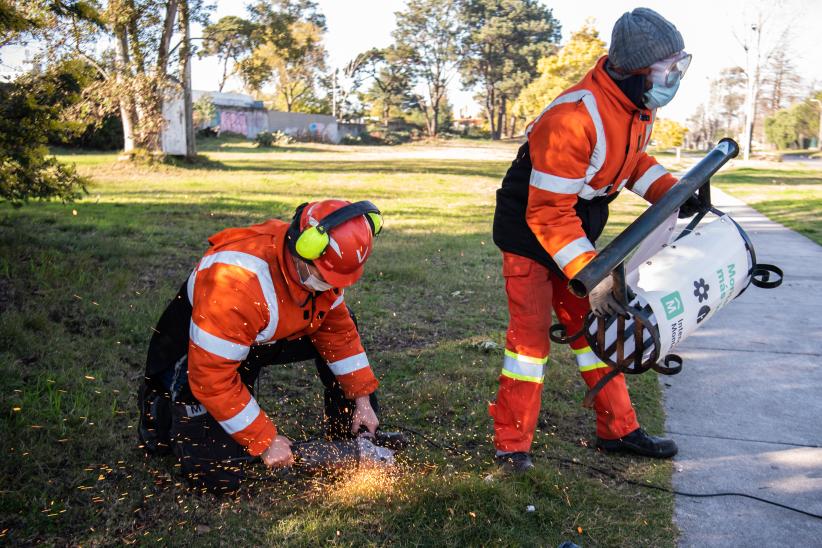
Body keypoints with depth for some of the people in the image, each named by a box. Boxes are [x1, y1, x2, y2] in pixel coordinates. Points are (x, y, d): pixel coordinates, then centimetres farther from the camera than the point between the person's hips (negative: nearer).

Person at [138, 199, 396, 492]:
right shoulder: (238, 282, -40)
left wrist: (362, 399, -3)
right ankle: (161, 409, 15)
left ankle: (354, 436, 10)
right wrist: (266, 442, -25)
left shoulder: (320, 264, -17)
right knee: (221, 476, -13)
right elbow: (212, 378, -34)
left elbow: (337, 328, -2)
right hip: (197, 354, -7)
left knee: (343, 324, -3)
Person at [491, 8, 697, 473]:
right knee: (531, 333, -6)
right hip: (530, 230, -8)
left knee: (593, 324, 13)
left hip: (577, 229, 8)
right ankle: (513, 445, 8)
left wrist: (671, 192, 0)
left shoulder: (639, 106, -4)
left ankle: (618, 430, 25)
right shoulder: (573, 119, -33)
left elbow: (633, 158, 17)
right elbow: (548, 214, -31)